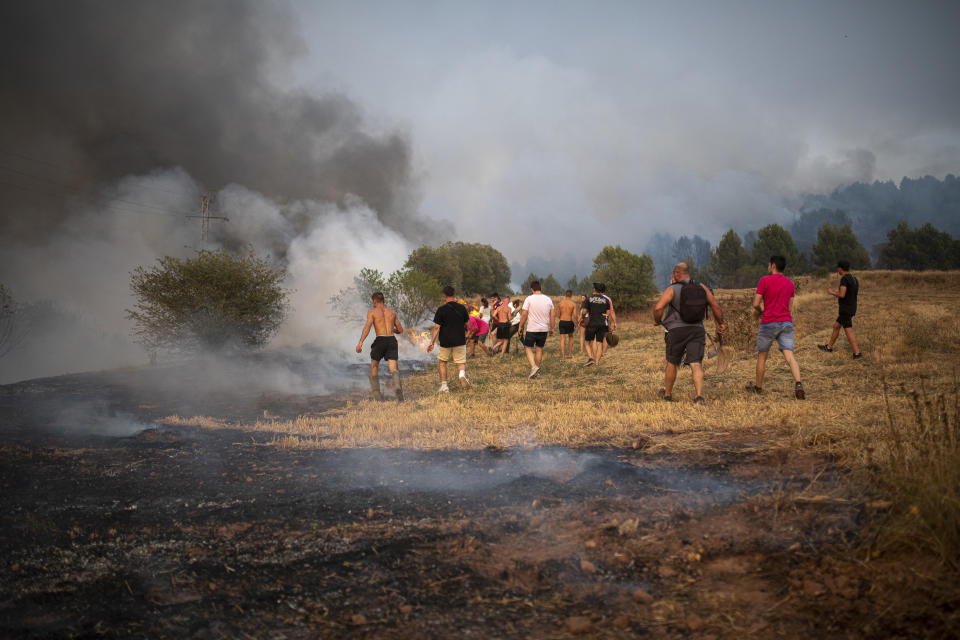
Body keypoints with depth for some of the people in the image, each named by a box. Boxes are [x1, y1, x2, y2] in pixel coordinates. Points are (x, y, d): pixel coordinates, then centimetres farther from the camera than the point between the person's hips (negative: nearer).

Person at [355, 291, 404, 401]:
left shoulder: (372, 312, 5)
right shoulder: (392, 312, 17)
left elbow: (367, 326, -11)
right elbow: (400, 330, 22)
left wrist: (360, 342, -17)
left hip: (380, 340, -2)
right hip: (392, 340, 2)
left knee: (374, 367, 19)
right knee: (393, 369, -8)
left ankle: (376, 393, 17)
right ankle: (397, 387, -38)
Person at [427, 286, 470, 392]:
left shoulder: (441, 310, -10)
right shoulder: (462, 308, -1)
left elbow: (436, 327, -10)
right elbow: (466, 324, 9)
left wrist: (432, 342, -5)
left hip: (445, 341, -2)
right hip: (460, 341, 2)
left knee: (442, 361, 17)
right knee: (461, 362, 9)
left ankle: (444, 385, 11)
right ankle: (462, 373, -24)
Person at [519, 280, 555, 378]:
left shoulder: (529, 299, -9)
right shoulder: (548, 299, 3)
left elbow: (524, 314, -12)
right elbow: (553, 315, 5)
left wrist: (520, 326, 0)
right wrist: (551, 328, 15)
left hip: (531, 329, -4)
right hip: (544, 329, 4)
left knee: (528, 348, 7)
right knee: (539, 349, 16)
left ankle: (534, 367, -14)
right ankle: (537, 370, 23)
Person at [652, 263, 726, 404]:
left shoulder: (672, 289, -6)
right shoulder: (701, 287, 6)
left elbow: (658, 308, -17)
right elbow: (715, 305, 8)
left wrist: (657, 320, 3)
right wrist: (720, 323, 20)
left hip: (677, 330, -2)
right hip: (697, 329, 2)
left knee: (672, 363, 16)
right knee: (696, 365, -5)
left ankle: (667, 393, 32)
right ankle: (699, 396, -24)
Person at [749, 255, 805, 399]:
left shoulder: (765, 280, -5)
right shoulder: (790, 283, 12)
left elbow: (756, 304, -6)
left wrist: (760, 312, 16)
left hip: (769, 323, -3)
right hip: (786, 322, 4)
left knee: (761, 355, 14)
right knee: (789, 356, -7)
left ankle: (758, 386, 25)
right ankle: (798, 384, -28)